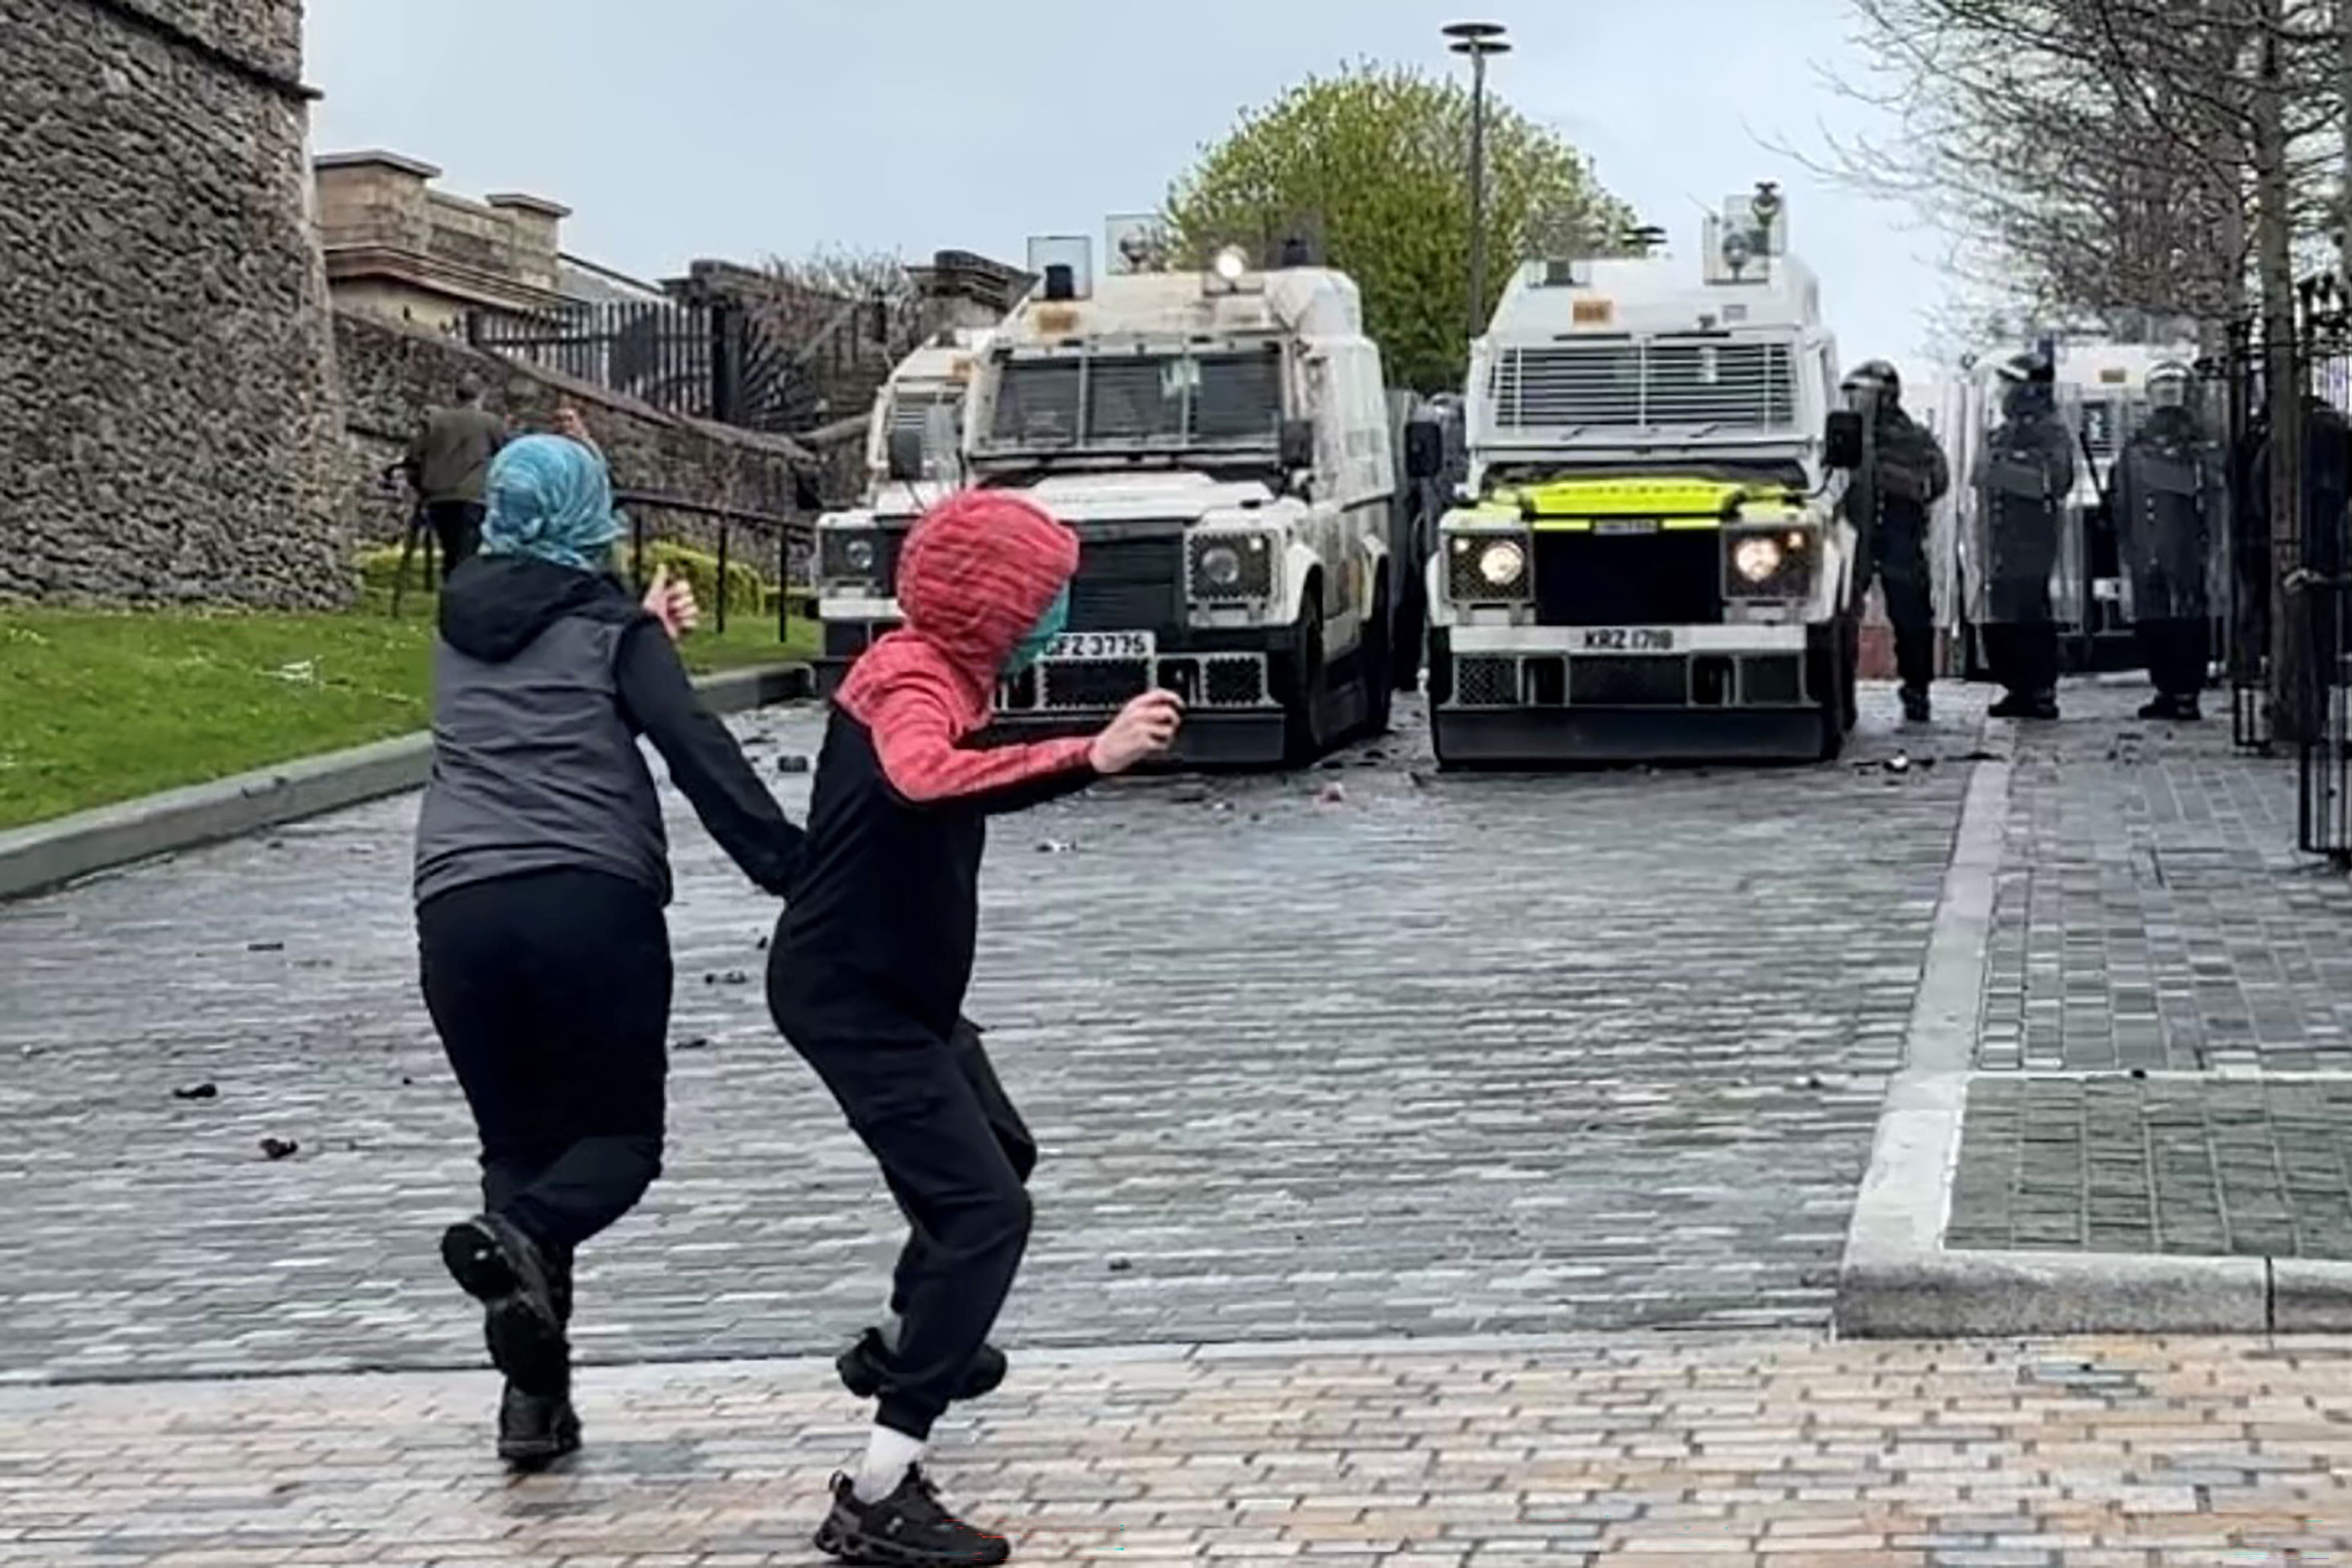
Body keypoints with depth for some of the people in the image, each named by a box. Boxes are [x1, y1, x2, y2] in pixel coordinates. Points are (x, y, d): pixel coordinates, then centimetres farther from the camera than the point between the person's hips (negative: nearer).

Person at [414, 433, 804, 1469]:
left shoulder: (461, 626, 18)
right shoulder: (612, 628, 5)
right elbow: (698, 753, -7)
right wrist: (789, 867, -11)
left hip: (458, 907, 4)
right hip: (592, 900, -4)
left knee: (517, 1142, 12)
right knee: (620, 1135, 9)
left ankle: (533, 1395, 1)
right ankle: (525, 1237, -25)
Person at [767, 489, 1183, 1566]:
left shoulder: (928, 671, 8)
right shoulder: (914, 685, -23)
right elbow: (922, 783, -47)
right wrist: (1089, 758, -53)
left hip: (891, 984, 11)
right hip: (851, 996, -11)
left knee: (996, 1155, 29)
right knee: (984, 1210, -18)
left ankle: (904, 1343, 51)